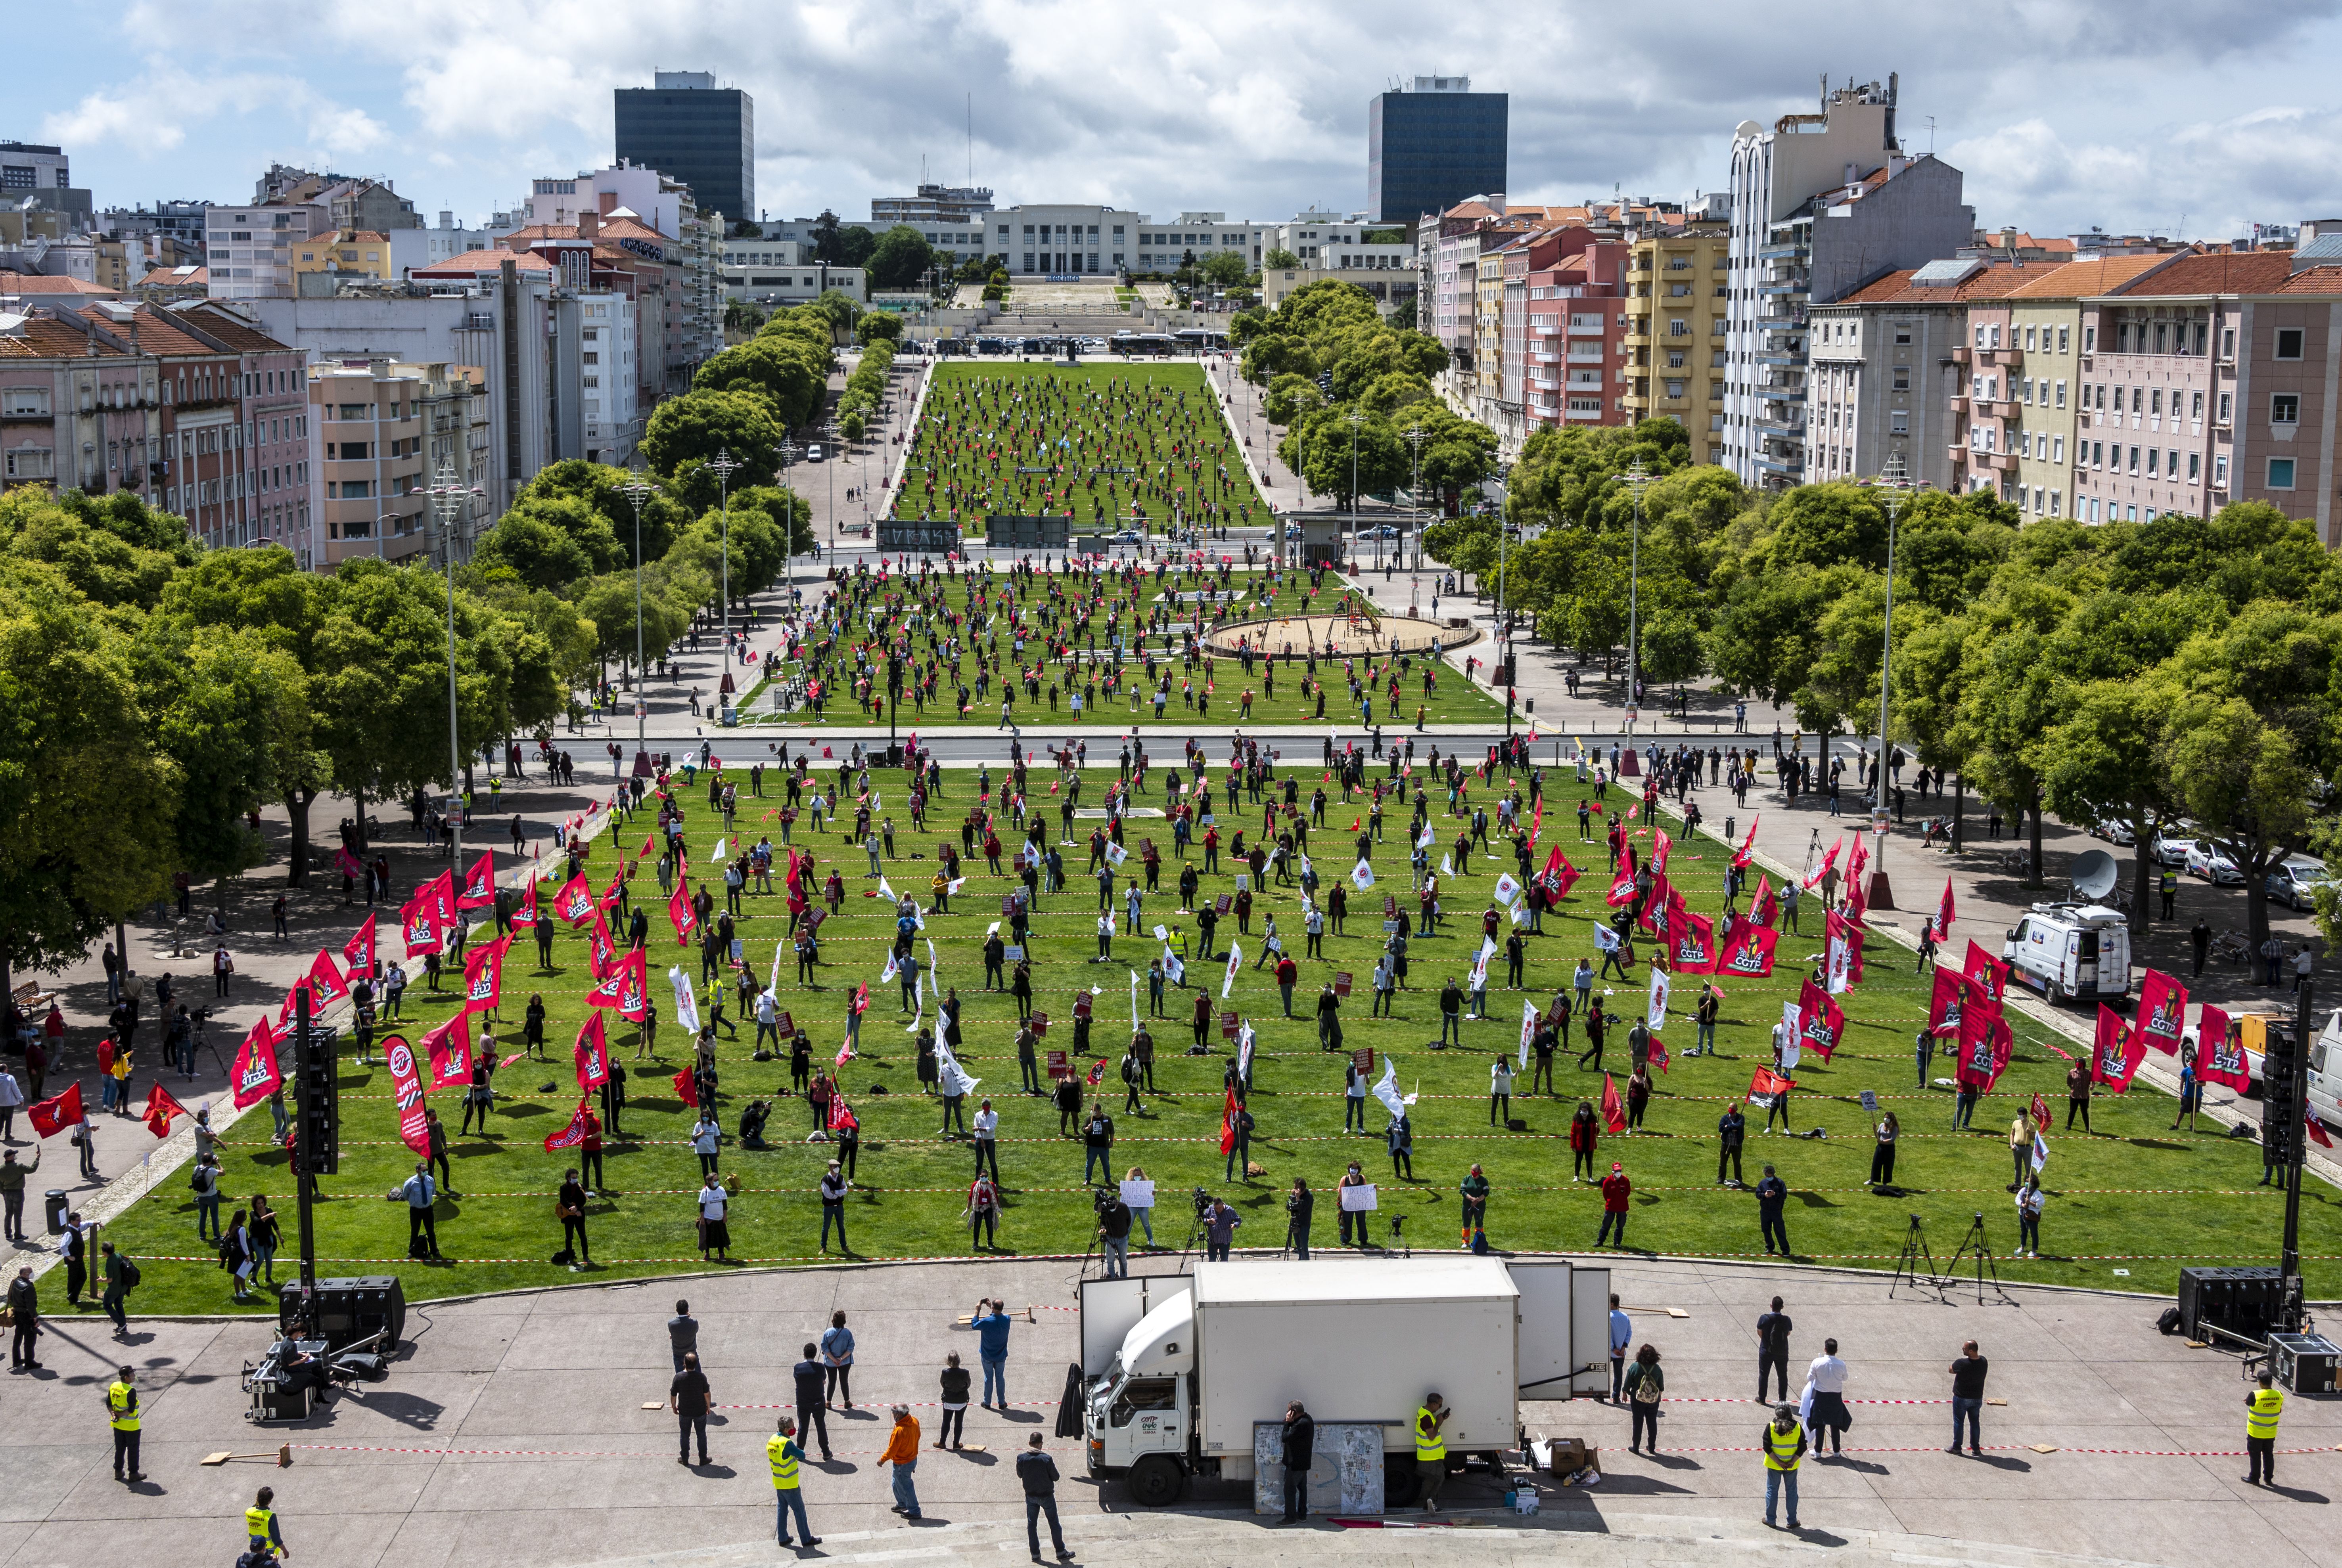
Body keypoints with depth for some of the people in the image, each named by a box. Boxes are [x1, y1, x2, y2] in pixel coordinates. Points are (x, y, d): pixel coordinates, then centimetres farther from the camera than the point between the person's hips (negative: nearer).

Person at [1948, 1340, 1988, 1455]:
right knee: (1975, 1422, 16)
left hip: (1961, 1398, -4)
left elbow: (1951, 1370, -9)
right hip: (1977, 1398, 4)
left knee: (1958, 1422, 11)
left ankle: (1956, 1447, 20)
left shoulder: (1961, 1364, -28)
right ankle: (1976, 1448, 22)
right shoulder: (1983, 1362, -11)